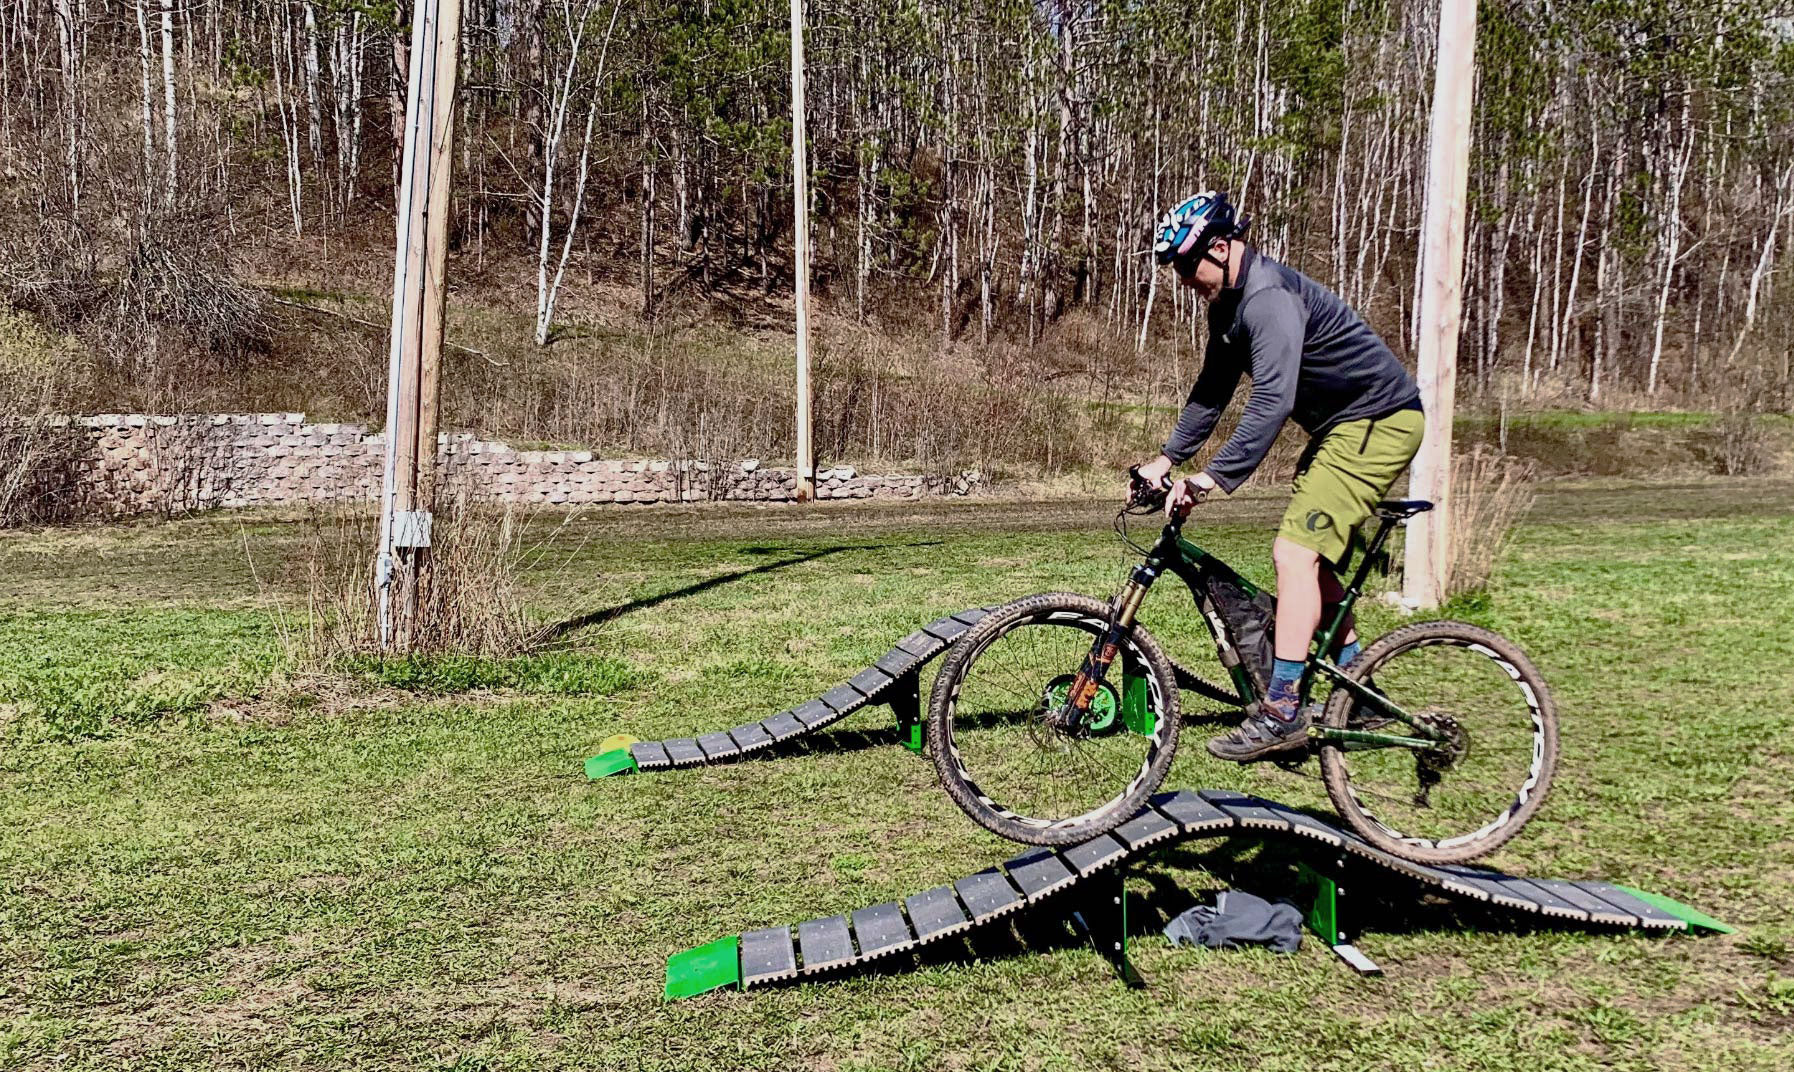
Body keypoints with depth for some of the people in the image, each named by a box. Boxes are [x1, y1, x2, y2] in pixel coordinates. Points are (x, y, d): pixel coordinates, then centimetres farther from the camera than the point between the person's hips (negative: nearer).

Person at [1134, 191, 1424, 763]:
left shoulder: (1269, 298, -25)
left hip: (1378, 423, -11)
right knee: (1316, 557, 14)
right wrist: (1166, 459, 8)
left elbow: (1272, 401, -36)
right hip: (1342, 425, 11)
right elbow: (1212, 391, 15)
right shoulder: (1229, 302, 7)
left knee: (1294, 551, -17)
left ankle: (1282, 710, -17)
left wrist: (1212, 478, -40)